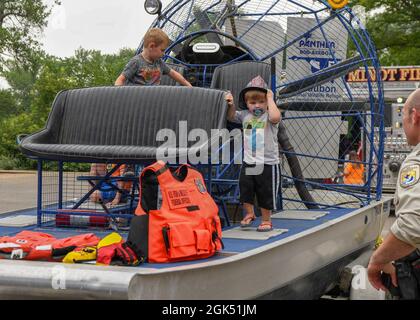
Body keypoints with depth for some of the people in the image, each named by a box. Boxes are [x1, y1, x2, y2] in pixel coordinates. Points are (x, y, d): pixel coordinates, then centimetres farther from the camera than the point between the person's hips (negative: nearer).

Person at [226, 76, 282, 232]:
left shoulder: (268, 116, -13)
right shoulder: (245, 115, 4)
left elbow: (275, 117, -36)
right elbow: (231, 117, 20)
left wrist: (270, 99, -24)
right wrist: (231, 105, 0)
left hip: (267, 163, -5)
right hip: (248, 162, 5)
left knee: (265, 193, 7)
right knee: (245, 189, 13)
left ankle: (266, 220, 23)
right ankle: (249, 214, 35)